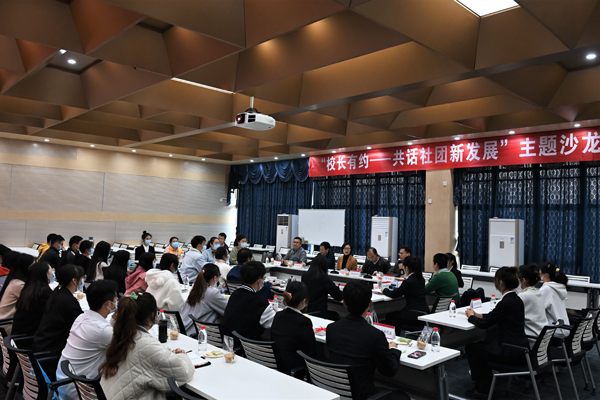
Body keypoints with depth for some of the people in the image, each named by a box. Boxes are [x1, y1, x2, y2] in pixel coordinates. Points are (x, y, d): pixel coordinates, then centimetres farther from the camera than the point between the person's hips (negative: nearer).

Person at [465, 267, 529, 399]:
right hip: (519, 348, 9)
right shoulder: (516, 299, 6)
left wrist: (471, 316, 3)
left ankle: (481, 389, 18)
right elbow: (492, 318, 19)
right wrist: (477, 315, 16)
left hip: (512, 353, -9)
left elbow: (483, 324, -15)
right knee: (481, 344, 24)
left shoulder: (506, 303, -22)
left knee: (470, 348, 6)